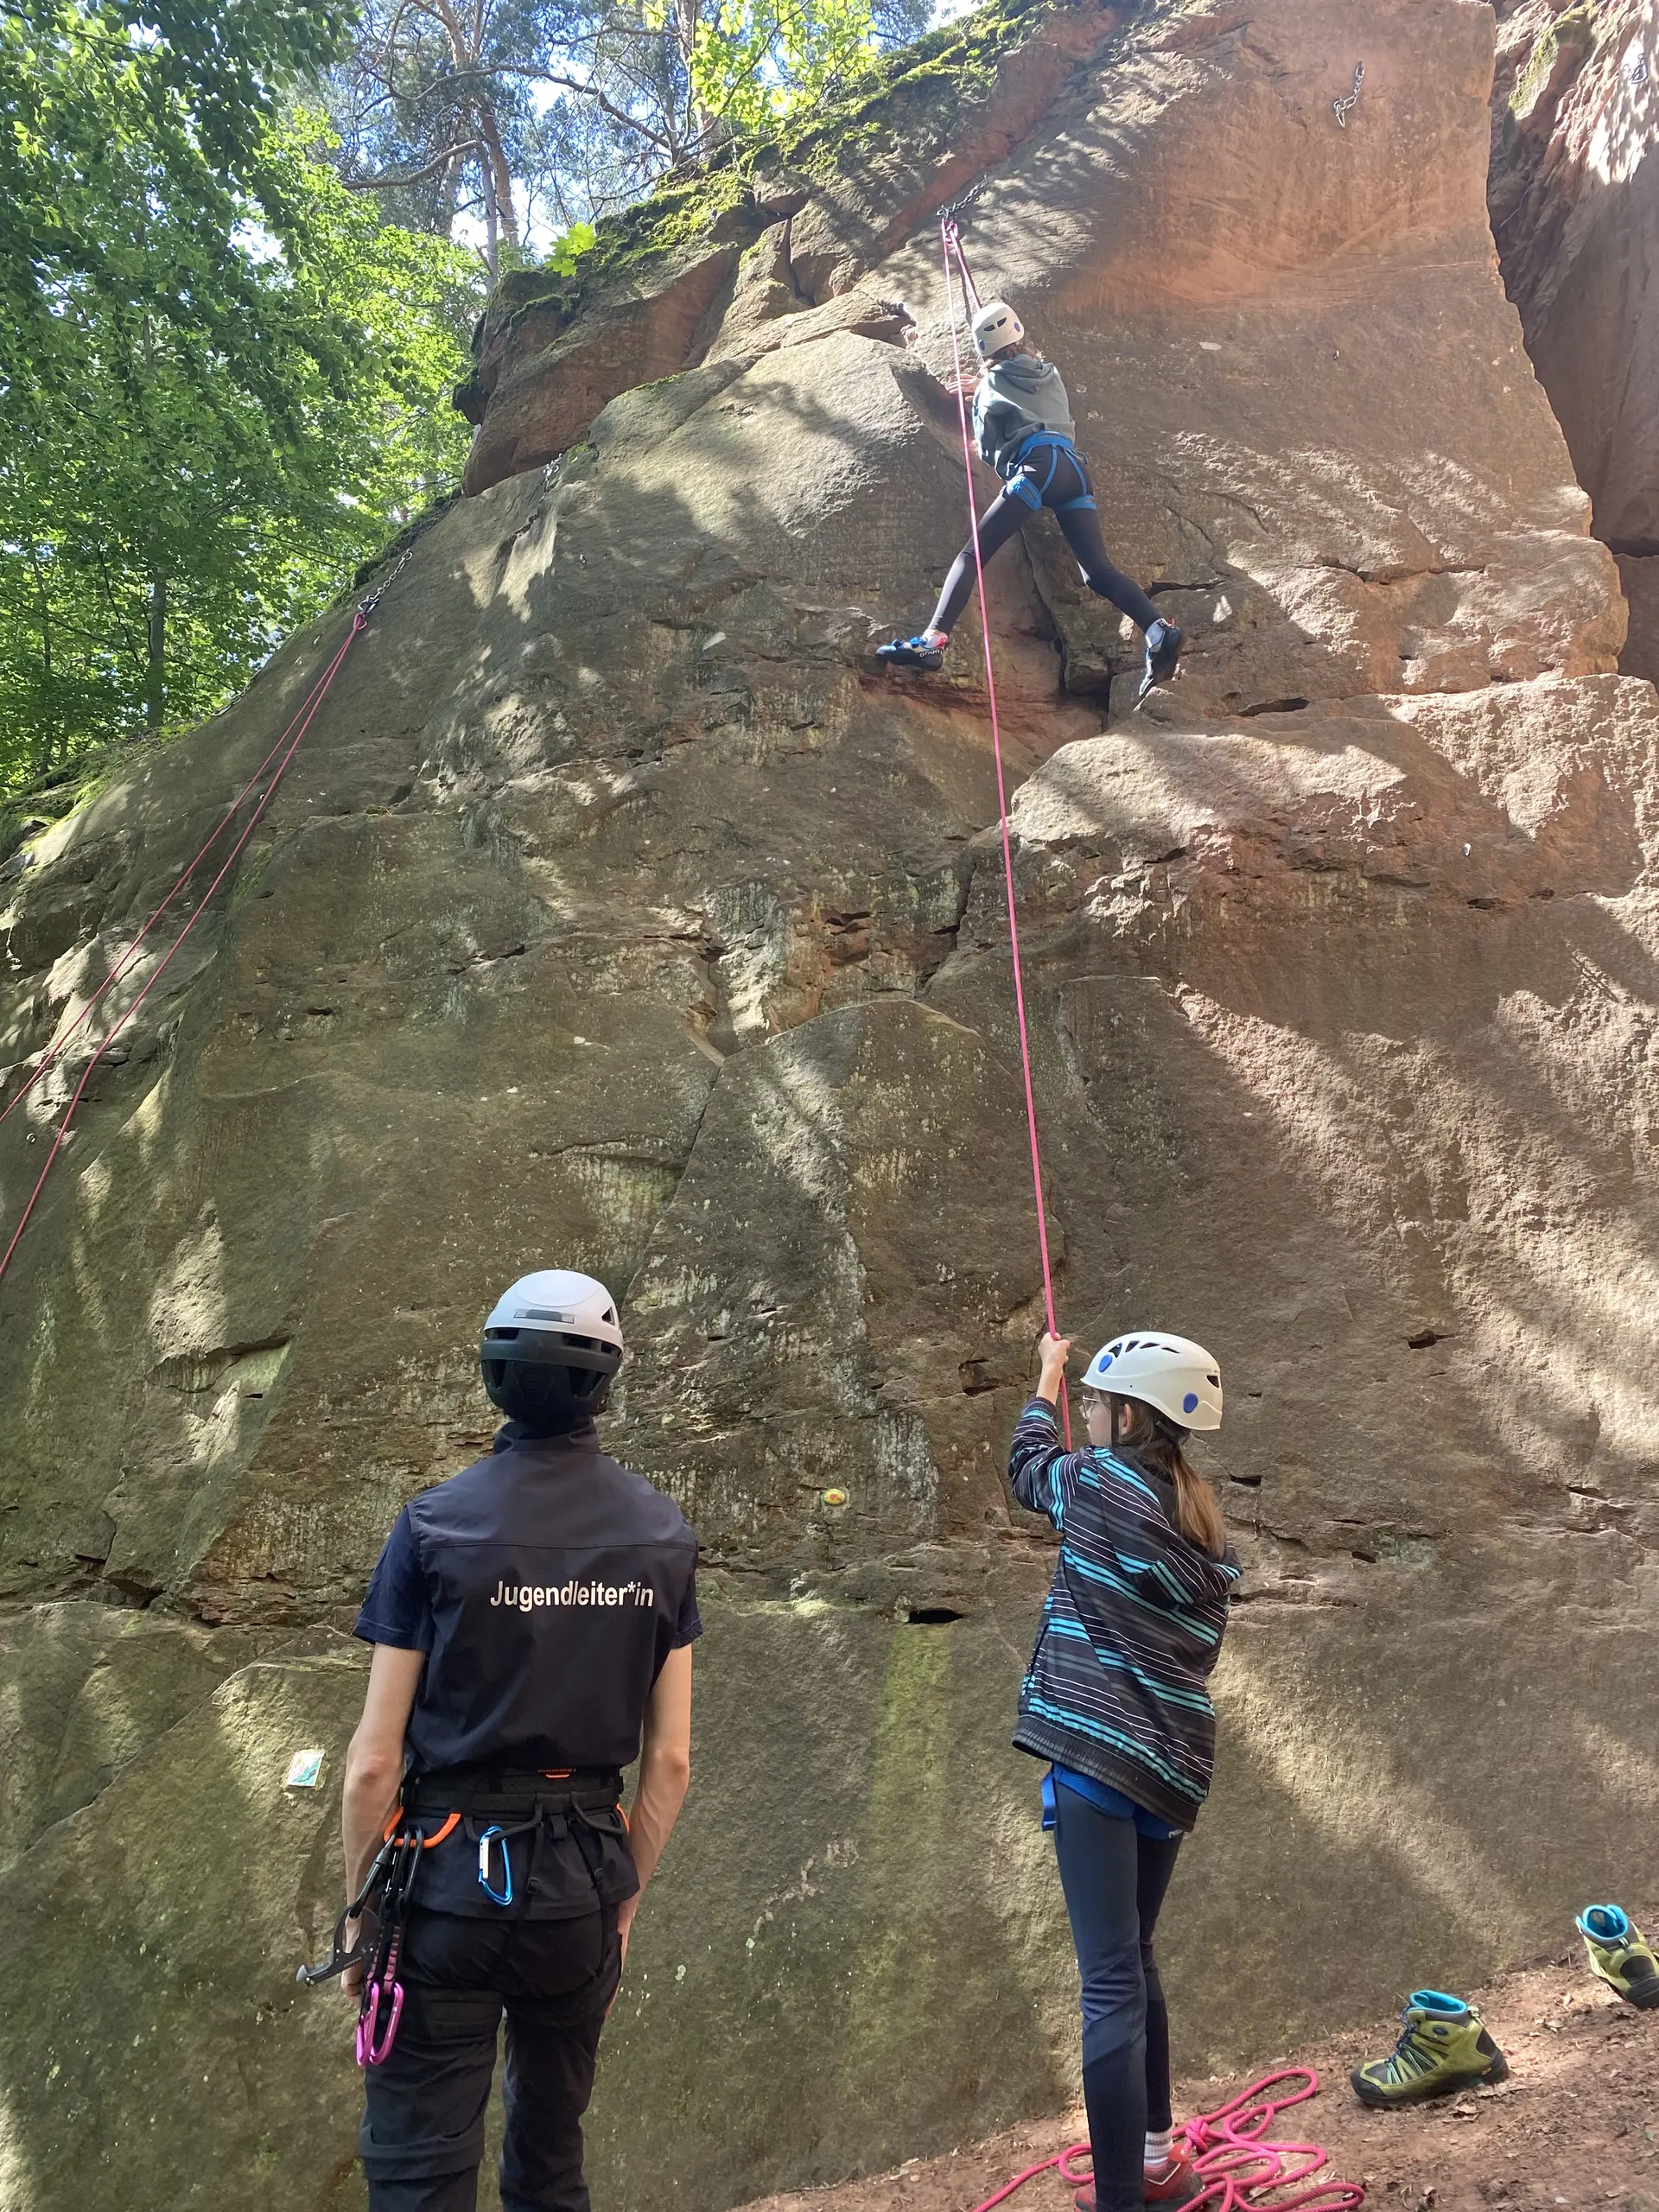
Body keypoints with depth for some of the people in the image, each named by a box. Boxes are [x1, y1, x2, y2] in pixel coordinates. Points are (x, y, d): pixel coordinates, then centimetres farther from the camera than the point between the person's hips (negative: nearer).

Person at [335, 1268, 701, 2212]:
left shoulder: (437, 1525, -13)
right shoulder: (663, 1533, -5)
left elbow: (375, 1761, -10)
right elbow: (672, 1761, 0)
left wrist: (359, 1905, 5)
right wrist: (626, 1899, 13)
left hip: (450, 1883, -3)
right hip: (583, 1885, 3)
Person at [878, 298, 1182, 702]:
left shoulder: (991, 386, 15)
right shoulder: (1050, 374, 30)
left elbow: (986, 450, 21)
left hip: (1039, 465, -6)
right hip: (1075, 469, 6)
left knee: (972, 554, -13)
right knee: (1097, 571, -2)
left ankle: (934, 639, -33)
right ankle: (1158, 631, -23)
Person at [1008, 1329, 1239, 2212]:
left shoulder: (1099, 1483, -6)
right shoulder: (1204, 1525, 11)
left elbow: (1029, 1462, 15)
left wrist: (1048, 1374, 32)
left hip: (1097, 1754, -8)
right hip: (1176, 1767, 8)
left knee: (1112, 1984, -6)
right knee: (1134, 1961, 24)